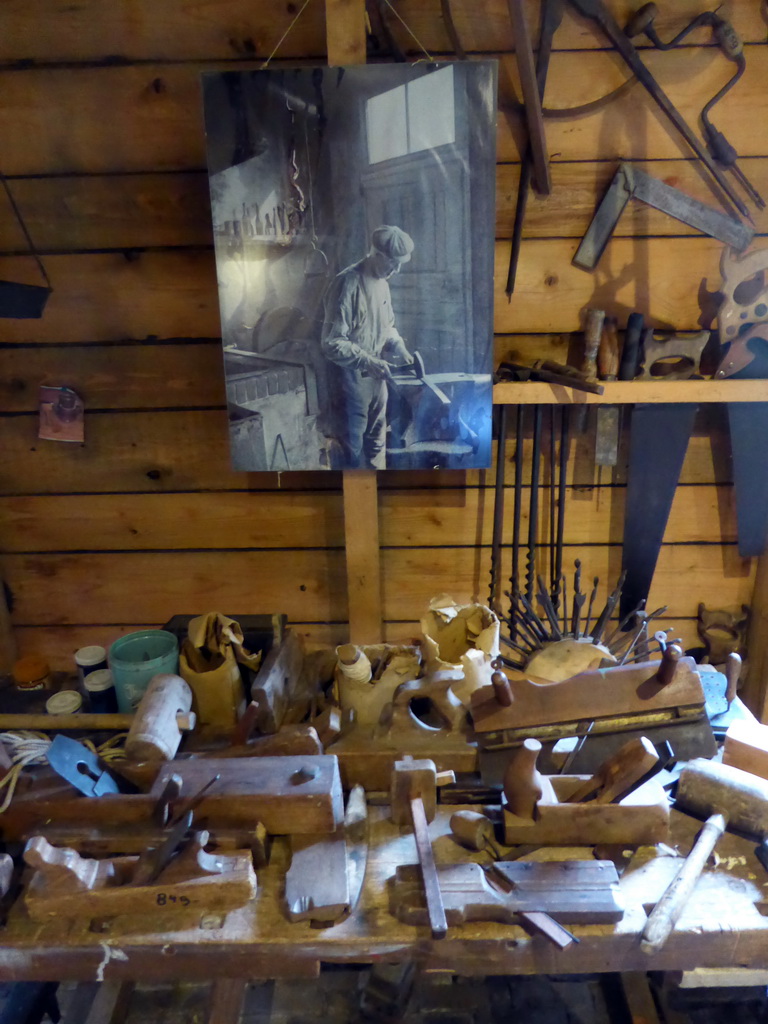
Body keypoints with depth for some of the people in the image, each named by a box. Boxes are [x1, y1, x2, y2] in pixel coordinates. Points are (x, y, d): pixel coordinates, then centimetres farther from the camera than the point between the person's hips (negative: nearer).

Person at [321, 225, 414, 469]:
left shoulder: (381, 281, 5)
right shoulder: (347, 284, -21)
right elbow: (332, 343, -23)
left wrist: (398, 346, 1)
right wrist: (368, 361, -25)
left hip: (375, 375, 8)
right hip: (351, 377, -8)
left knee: (377, 437, 18)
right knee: (353, 443, 3)